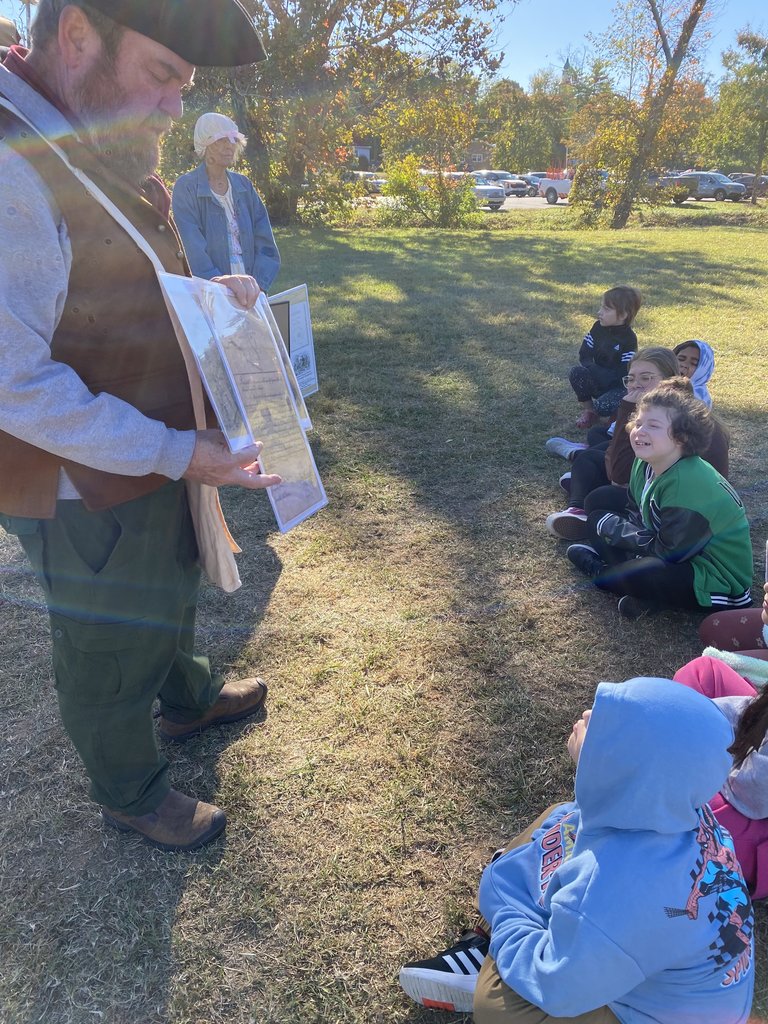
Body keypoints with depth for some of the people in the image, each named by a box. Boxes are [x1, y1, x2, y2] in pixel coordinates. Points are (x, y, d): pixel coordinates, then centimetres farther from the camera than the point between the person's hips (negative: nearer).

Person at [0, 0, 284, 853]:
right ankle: (129, 796, 41)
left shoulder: (99, 152, 5)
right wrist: (175, 453, -27)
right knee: (111, 656, 14)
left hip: (156, 462, 9)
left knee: (168, 597, 30)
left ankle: (188, 700, 58)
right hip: (89, 491, -9)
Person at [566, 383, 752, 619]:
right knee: (598, 519, 7)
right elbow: (636, 515, 9)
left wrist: (612, 527, -15)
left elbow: (669, 553, -24)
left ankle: (603, 571, -2)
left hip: (715, 578, -9)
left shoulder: (688, 484, -29)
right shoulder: (645, 464, -3)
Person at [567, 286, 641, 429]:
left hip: (619, 386, -5)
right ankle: (588, 411, -5)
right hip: (598, 380, 5)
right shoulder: (598, 327, -3)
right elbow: (584, 355, -4)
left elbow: (625, 373, -21)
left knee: (603, 406, -35)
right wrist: (592, 368, -24)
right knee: (576, 373, -26)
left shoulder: (629, 339, -18)